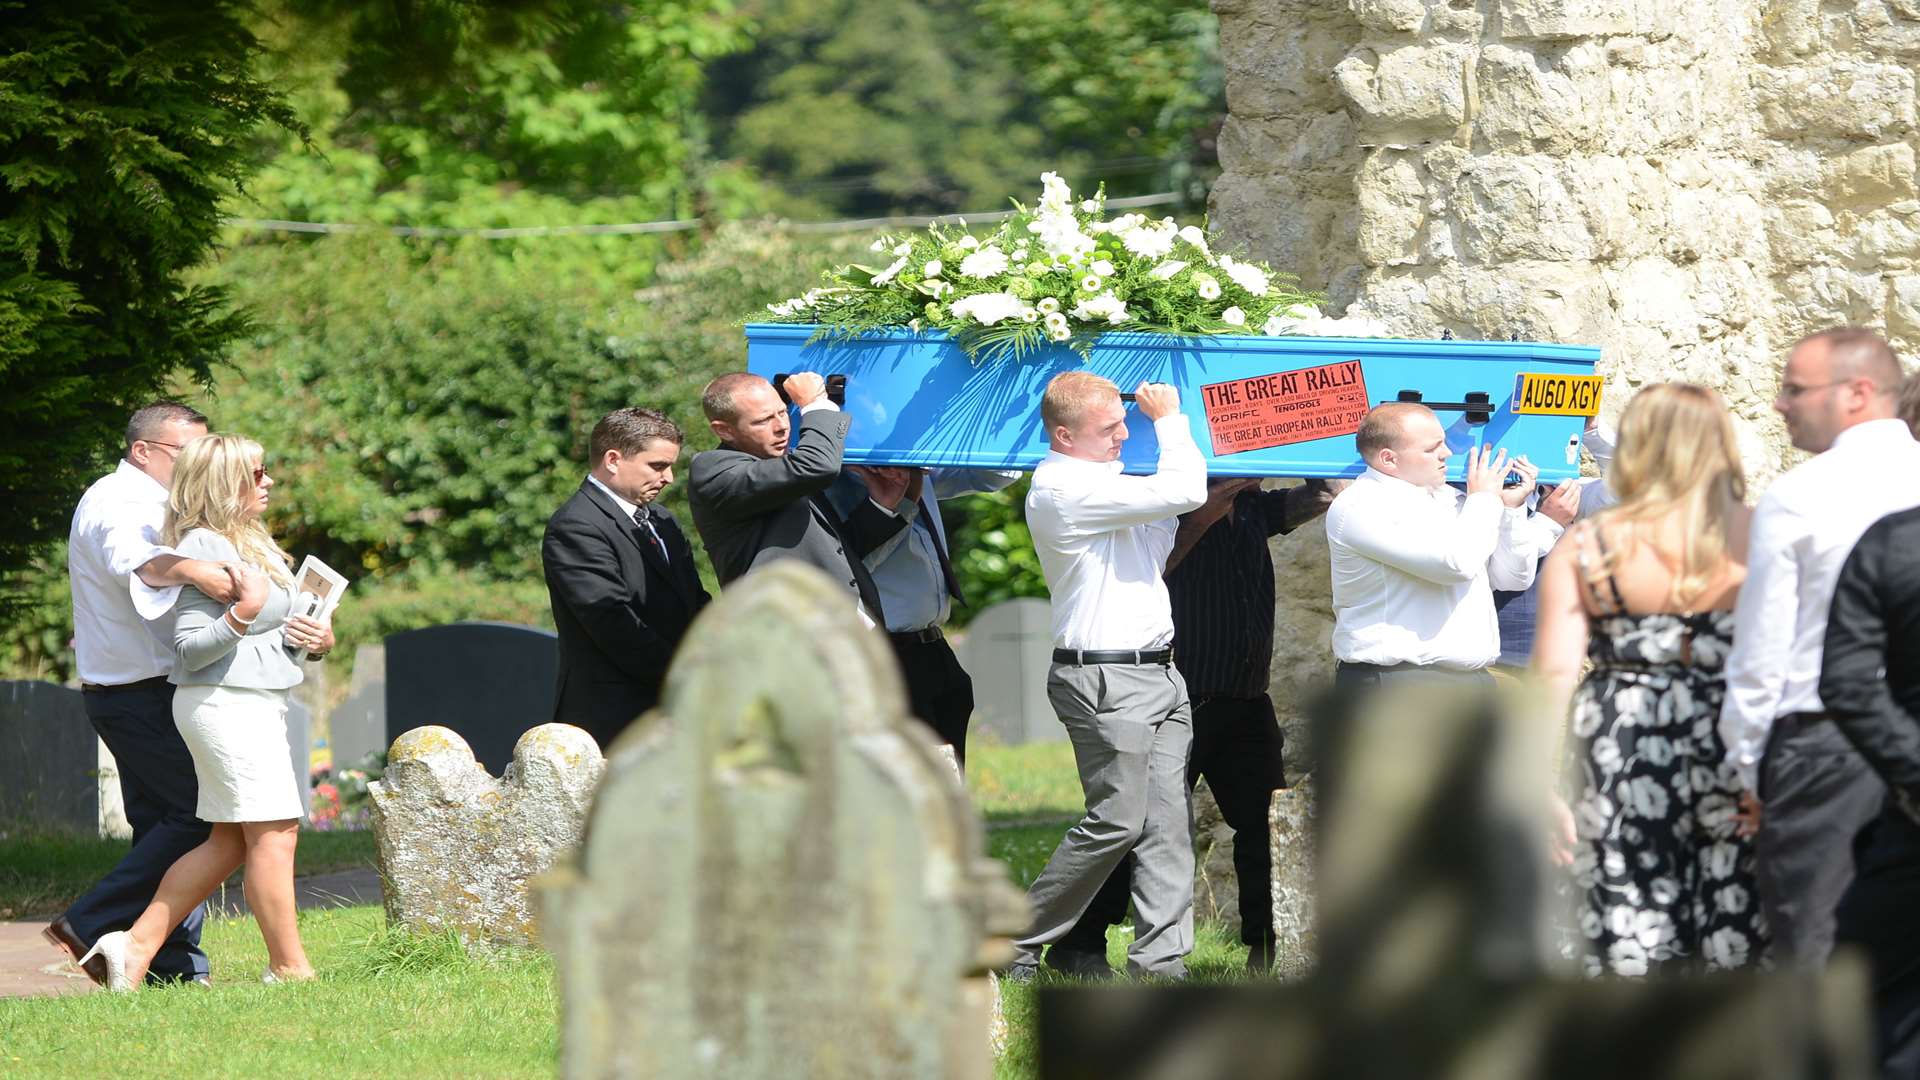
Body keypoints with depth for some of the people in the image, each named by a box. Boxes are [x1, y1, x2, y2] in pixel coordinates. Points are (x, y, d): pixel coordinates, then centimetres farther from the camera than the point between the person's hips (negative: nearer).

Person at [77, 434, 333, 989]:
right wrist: (242, 614, -32)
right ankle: (290, 967, -5)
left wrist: (319, 640, 8)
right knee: (274, 832, -9)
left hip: (256, 705, 10)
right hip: (225, 701, -10)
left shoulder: (250, 542, 18)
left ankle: (136, 944, 11)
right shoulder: (205, 547, -14)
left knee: (229, 842, 10)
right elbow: (191, 649, -18)